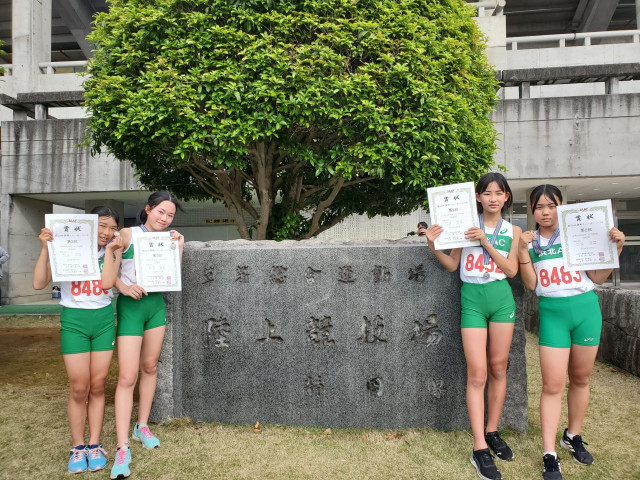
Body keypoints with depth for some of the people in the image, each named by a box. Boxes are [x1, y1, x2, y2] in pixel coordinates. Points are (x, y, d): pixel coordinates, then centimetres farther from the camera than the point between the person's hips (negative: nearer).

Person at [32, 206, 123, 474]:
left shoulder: (112, 251, 3)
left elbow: (107, 282, -15)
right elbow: (39, 284, -11)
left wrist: (109, 250, -12)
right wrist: (45, 248, -19)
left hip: (103, 320, 2)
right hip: (74, 321, -2)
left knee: (98, 386, 7)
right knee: (79, 389, 1)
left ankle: (94, 445, 19)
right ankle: (77, 447, 18)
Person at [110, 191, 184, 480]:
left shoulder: (167, 239, 6)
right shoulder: (128, 235, -7)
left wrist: (178, 247, -5)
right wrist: (124, 287, -23)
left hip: (156, 305, 5)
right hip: (131, 306, -5)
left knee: (150, 367, 14)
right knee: (127, 377, -7)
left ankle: (142, 426, 30)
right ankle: (122, 448, -2)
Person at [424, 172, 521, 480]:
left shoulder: (513, 231, 7)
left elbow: (512, 270, -3)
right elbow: (452, 265, 3)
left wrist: (486, 242, -12)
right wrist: (434, 247, -14)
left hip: (501, 298, 3)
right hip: (472, 298, -2)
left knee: (498, 369, 10)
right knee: (477, 374, -4)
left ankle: (492, 432, 27)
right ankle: (480, 449, 1)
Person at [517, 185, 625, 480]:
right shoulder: (529, 241, 3)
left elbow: (598, 278, 3)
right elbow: (531, 284, -4)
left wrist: (615, 249, -10)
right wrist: (523, 252, -13)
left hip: (585, 309, 1)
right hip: (552, 313, -1)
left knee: (580, 379, 14)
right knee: (553, 385, -4)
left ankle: (573, 436, 34)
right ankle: (549, 455, 3)